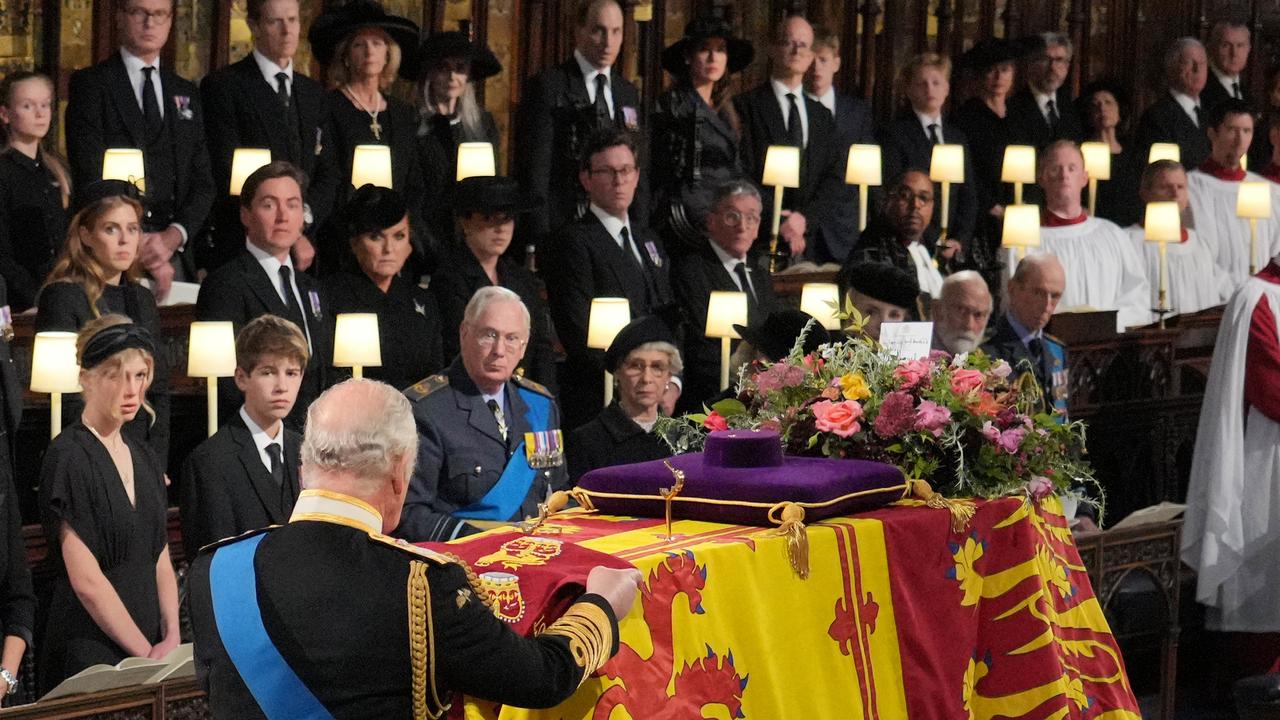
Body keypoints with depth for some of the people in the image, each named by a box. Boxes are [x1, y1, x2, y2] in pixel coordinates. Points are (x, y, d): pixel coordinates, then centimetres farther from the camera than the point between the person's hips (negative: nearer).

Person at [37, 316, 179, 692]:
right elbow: (85, 580, -16)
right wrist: (148, 653, -13)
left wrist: (171, 637, -2)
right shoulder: (68, 457, -11)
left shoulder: (144, 459, 12)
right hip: (90, 654, -7)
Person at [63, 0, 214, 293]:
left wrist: (174, 236, -9)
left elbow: (202, 182, 11)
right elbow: (89, 178, -8)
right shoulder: (89, 84, 2)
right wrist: (138, 247, -15)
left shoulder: (186, 93, 17)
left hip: (175, 255, 4)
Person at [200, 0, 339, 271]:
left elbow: (329, 175, 13)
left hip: (304, 248, 5)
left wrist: (304, 213, -9)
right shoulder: (223, 86, -2)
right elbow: (228, 178, -10)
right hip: (240, 248, -5)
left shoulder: (313, 93, 16)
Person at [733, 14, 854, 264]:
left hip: (816, 241, 4)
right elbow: (744, 175, -4)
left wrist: (805, 218, -9)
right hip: (764, 240, -4)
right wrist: (779, 223, -13)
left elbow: (835, 178, 8)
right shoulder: (745, 107, 4)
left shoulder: (822, 116, 18)